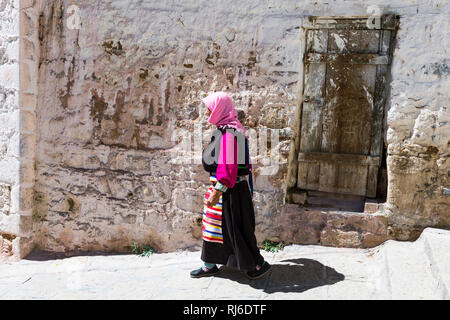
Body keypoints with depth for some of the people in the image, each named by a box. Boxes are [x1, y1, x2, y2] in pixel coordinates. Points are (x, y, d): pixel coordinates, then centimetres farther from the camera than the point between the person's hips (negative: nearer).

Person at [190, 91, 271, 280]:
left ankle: (259, 264, 17)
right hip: (221, 185, 10)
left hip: (229, 189, -10)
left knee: (234, 228, 1)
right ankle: (210, 265, 30)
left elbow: (228, 165, -25)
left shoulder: (228, 132, -20)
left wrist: (218, 190, -25)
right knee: (213, 225, 17)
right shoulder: (226, 128, 12)